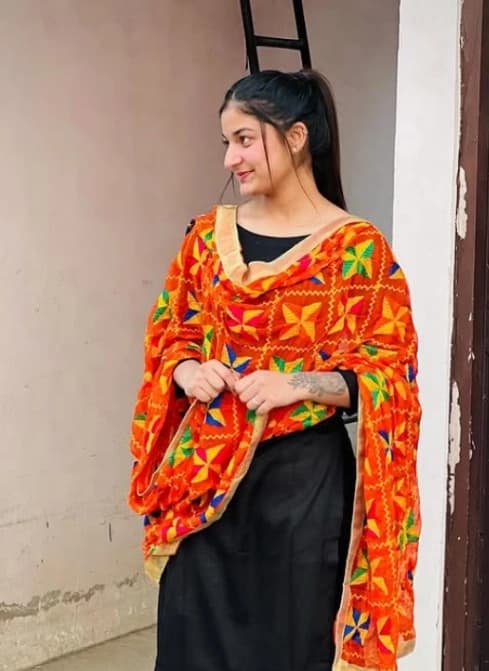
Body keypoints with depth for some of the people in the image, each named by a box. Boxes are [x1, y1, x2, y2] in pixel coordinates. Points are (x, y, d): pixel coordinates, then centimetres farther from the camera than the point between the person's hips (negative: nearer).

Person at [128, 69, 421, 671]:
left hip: (302, 474, -4)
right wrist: (185, 370, -7)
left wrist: (303, 383, -21)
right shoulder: (210, 233, 6)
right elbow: (171, 332, 14)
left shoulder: (357, 247, -7)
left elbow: (386, 371, -7)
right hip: (206, 471, 4)